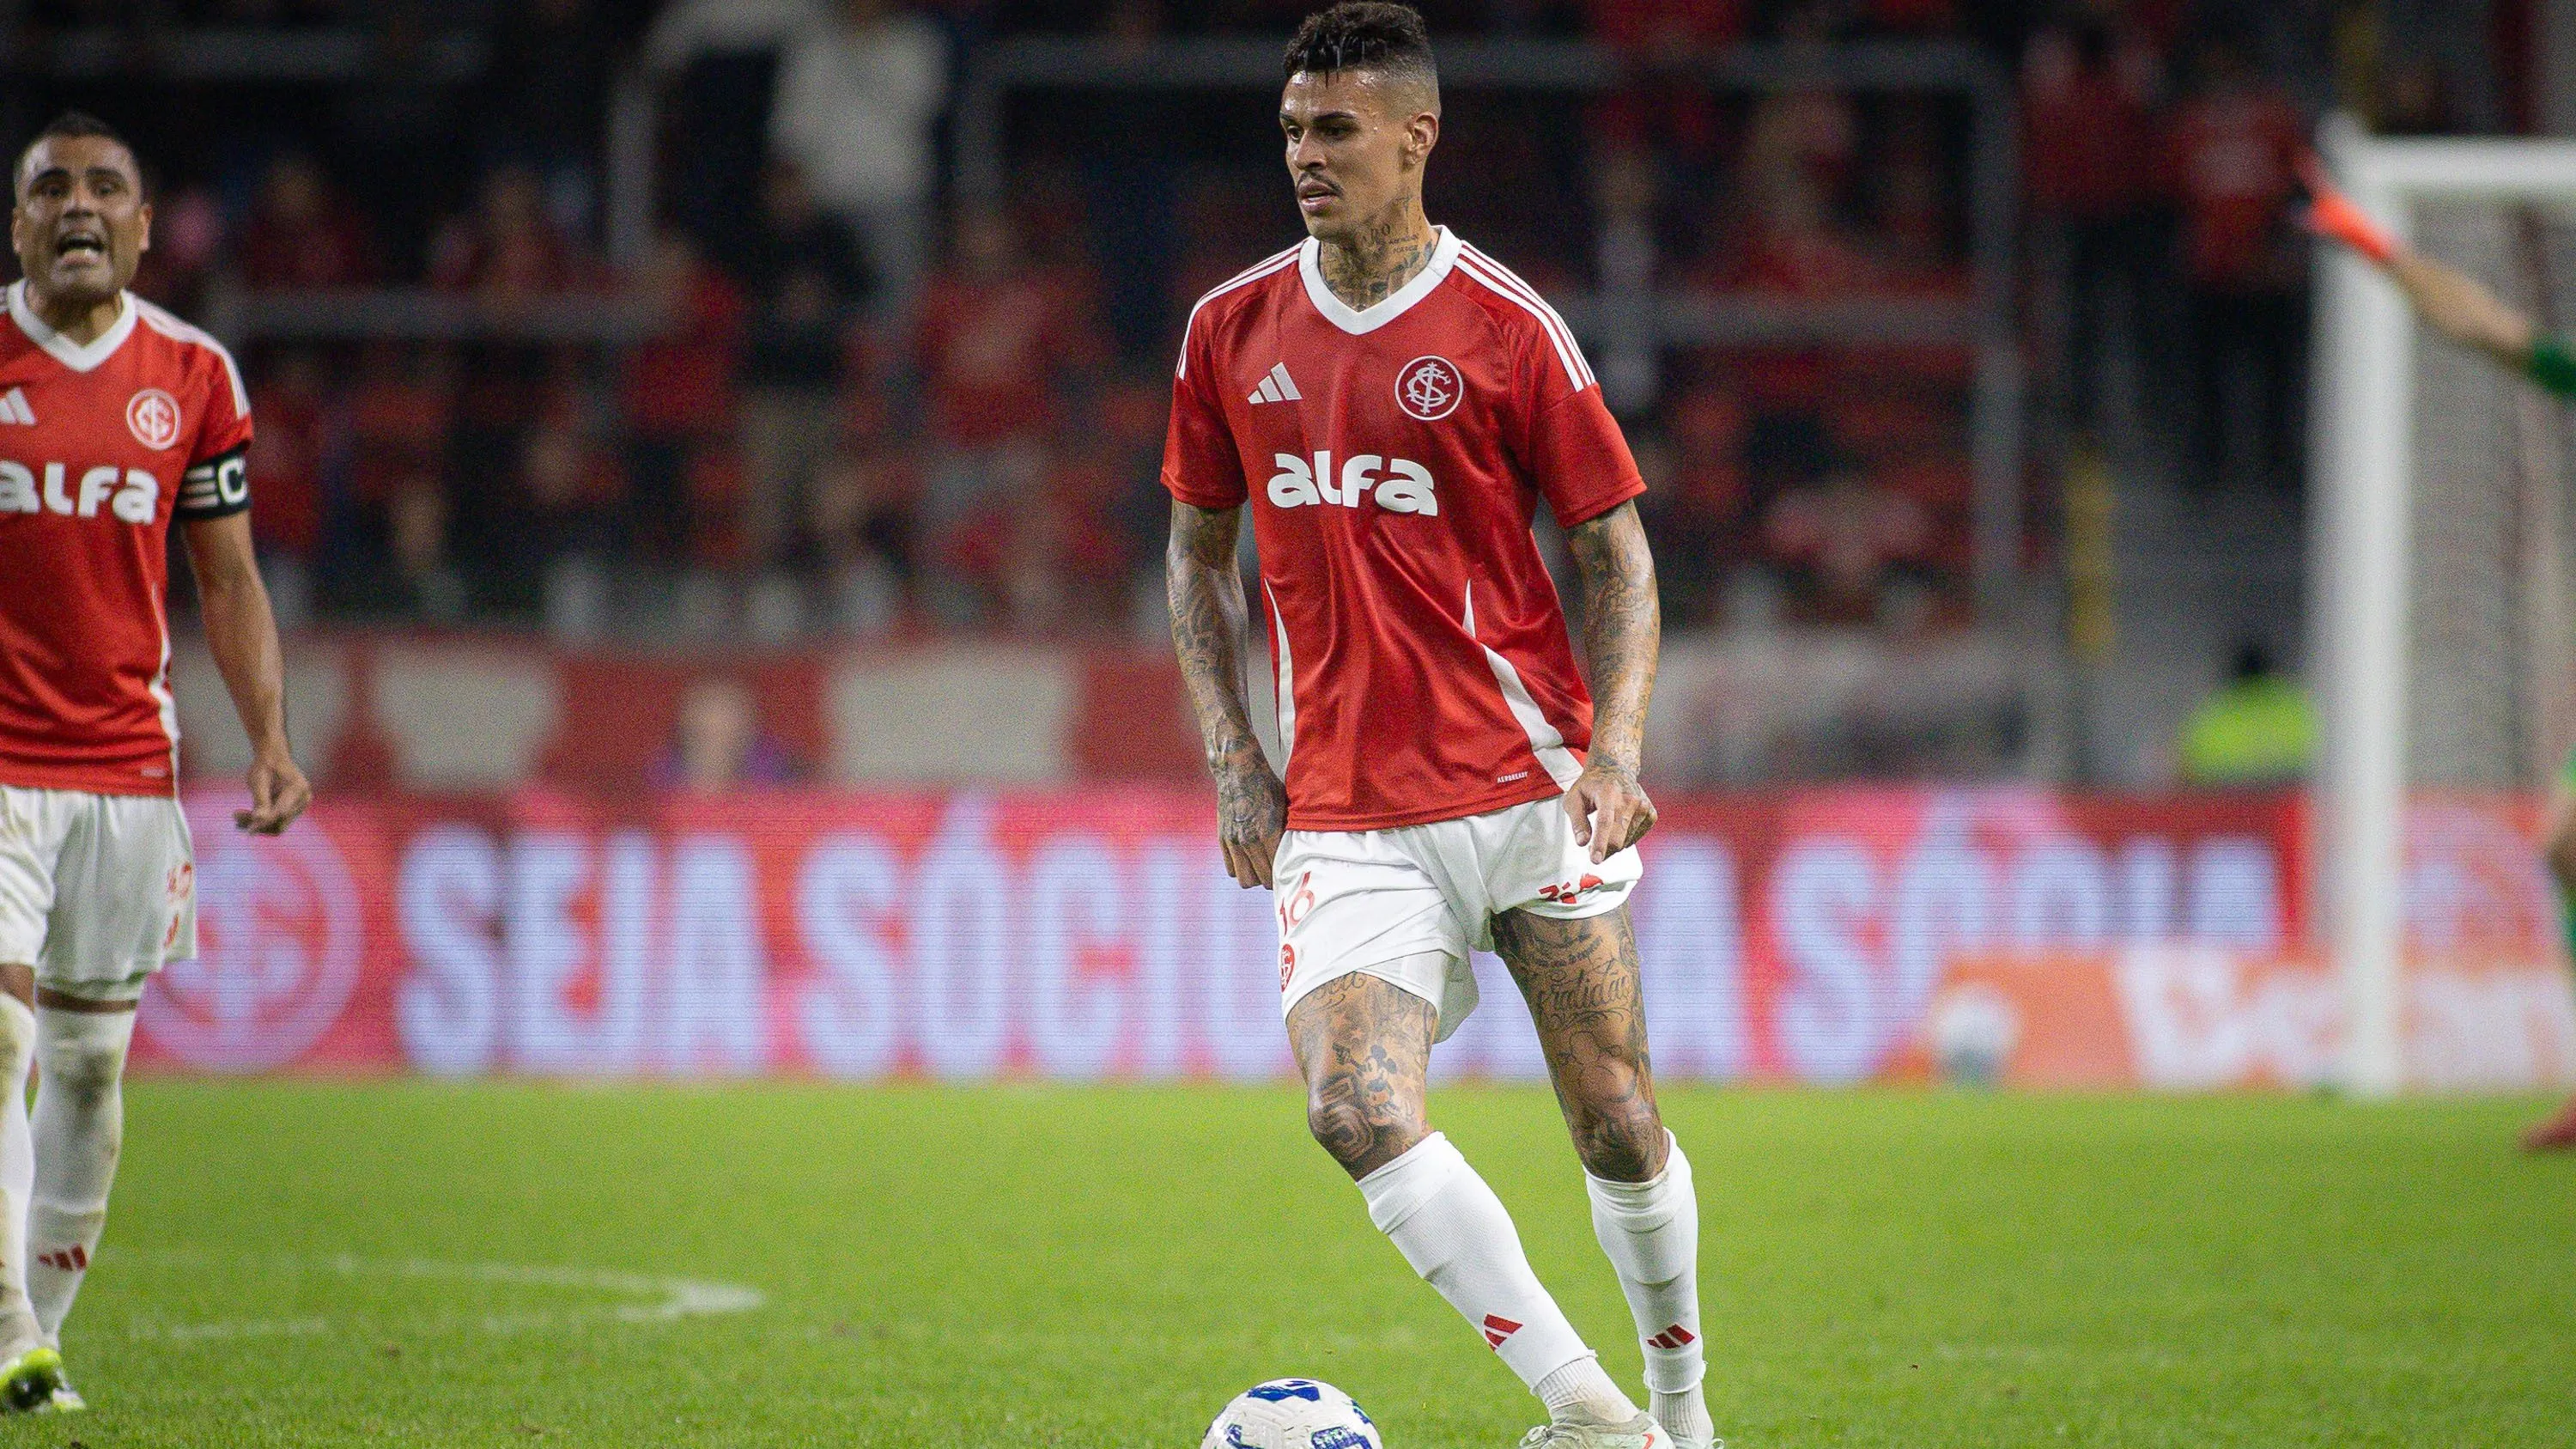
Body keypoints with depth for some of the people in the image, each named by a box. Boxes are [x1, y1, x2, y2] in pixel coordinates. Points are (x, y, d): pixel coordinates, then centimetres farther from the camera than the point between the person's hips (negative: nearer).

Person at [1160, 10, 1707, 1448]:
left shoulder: (1506, 328, -3)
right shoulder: (1233, 331, 7)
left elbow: (1617, 547, 1)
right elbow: (1199, 548, 18)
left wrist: (1616, 748, -13)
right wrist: (1232, 757, 7)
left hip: (1525, 785, -2)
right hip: (1346, 812, 2)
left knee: (1617, 1123, 2)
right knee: (1356, 1104, -19)